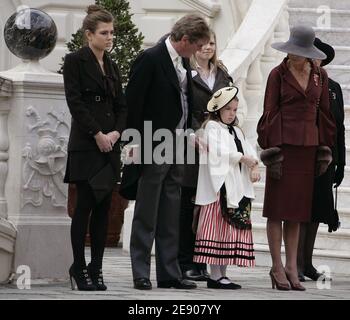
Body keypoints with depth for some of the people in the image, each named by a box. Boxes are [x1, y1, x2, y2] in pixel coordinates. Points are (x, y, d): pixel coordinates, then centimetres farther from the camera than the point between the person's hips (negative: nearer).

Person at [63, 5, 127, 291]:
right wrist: (97, 134, -14)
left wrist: (116, 132, -4)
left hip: (110, 145, 6)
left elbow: (121, 104, 14)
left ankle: (96, 268, 6)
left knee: (104, 207, 3)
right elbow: (75, 102, -11)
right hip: (85, 146, -6)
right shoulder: (75, 61, -3)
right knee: (85, 205, -6)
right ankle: (79, 268, 1)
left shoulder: (111, 66, 16)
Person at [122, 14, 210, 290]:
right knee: (146, 215, -2)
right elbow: (133, 102, -14)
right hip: (153, 148, -8)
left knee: (171, 217, 10)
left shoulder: (183, 62, 11)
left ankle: (169, 273, 15)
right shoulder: (150, 59, -14)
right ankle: (141, 274, 3)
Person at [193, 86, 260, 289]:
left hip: (237, 187, 8)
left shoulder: (236, 131, 23)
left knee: (232, 231, 5)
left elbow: (249, 150, 13)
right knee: (218, 228, -9)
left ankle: (223, 273, 8)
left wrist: (254, 167, -6)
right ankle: (215, 276, -9)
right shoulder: (212, 127, 0)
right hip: (219, 187, -8)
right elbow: (218, 151, -13)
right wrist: (243, 158, -10)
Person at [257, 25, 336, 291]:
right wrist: (271, 150, -10)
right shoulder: (278, 75, -2)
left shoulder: (320, 75, 9)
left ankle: (292, 267, 10)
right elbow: (270, 113, -4)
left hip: (308, 147, 4)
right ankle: (277, 267, 1)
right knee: (278, 208, -2)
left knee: (298, 209, 7)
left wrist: (324, 149, 8)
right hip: (283, 144, -4)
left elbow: (324, 112, 13)